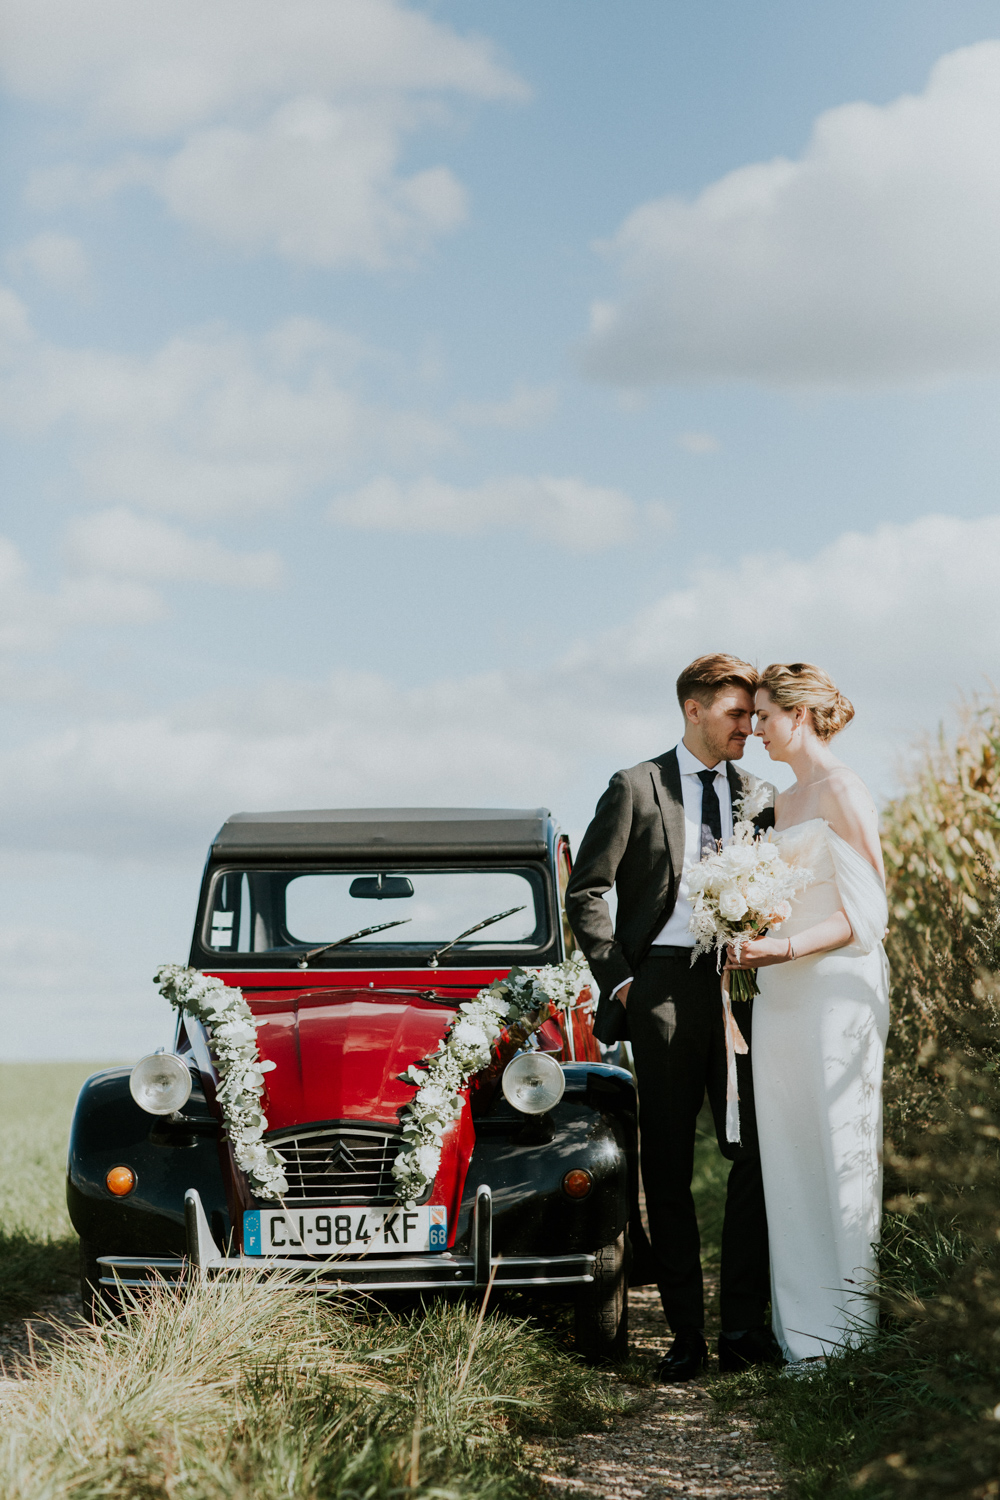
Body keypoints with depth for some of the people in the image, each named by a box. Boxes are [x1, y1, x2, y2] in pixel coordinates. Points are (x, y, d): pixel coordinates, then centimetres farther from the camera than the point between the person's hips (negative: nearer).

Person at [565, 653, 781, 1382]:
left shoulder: (755, 794, 13)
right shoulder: (637, 787, 3)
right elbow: (586, 892, 2)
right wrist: (619, 979, -4)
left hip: (738, 985, 3)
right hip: (664, 986, -2)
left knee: (756, 1150, -5)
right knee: (668, 1165, 3)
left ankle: (745, 1324, 1)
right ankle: (686, 1332, 9)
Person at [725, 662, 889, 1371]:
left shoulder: (843, 793, -8)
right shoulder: (784, 801, 17)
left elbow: (865, 913, -13)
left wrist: (785, 949, -21)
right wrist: (751, 947, 6)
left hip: (835, 987, -8)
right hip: (781, 994, 8)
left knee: (841, 1156, -4)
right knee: (788, 1160, 7)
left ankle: (851, 1332, 3)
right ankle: (805, 1331, 13)